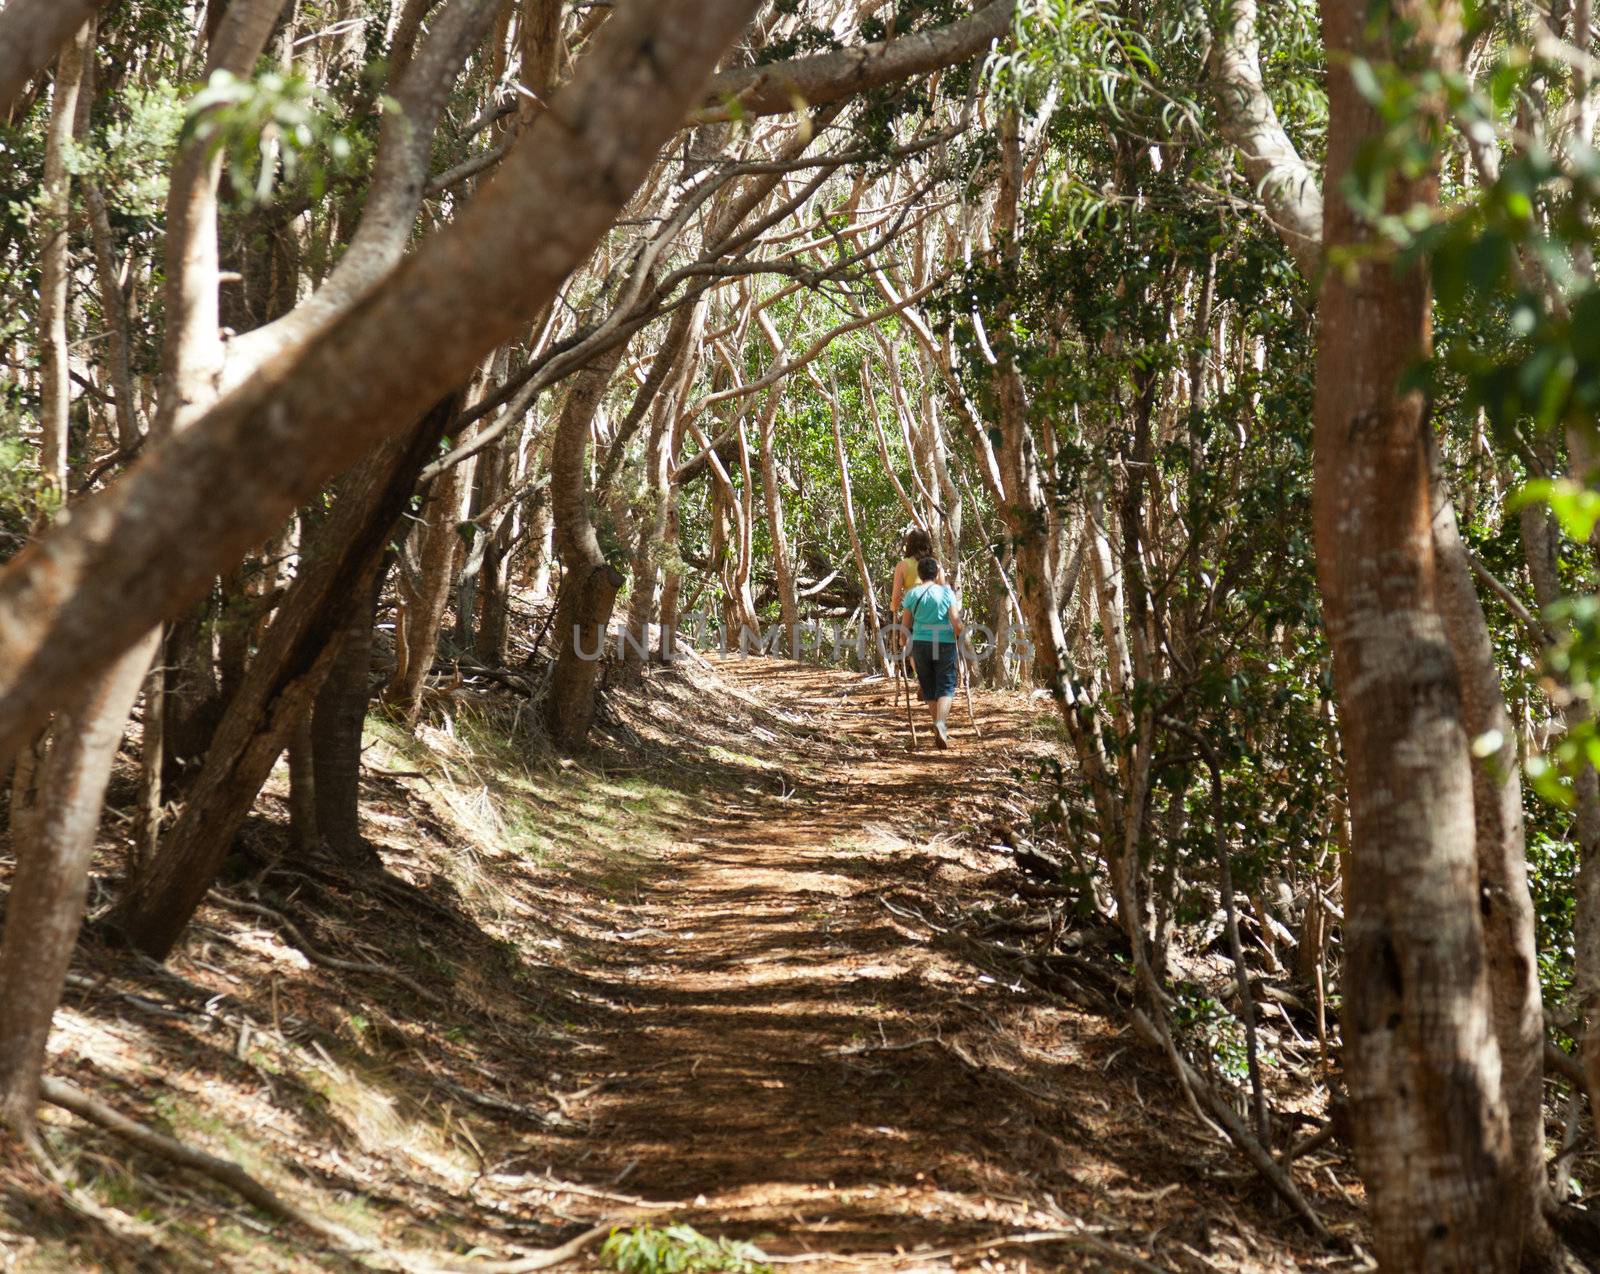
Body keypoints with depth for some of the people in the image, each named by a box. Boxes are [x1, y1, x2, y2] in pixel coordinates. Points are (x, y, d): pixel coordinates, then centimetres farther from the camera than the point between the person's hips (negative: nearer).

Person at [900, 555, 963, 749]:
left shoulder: (912, 595, 2)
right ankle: (940, 723, -22)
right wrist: (960, 642, 8)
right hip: (945, 644, -2)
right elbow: (956, 621, -7)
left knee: (929, 688, 14)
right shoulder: (946, 591, -4)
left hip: (920, 643, 2)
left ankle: (940, 728, 21)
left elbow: (905, 626, 5)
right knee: (946, 687, 1)